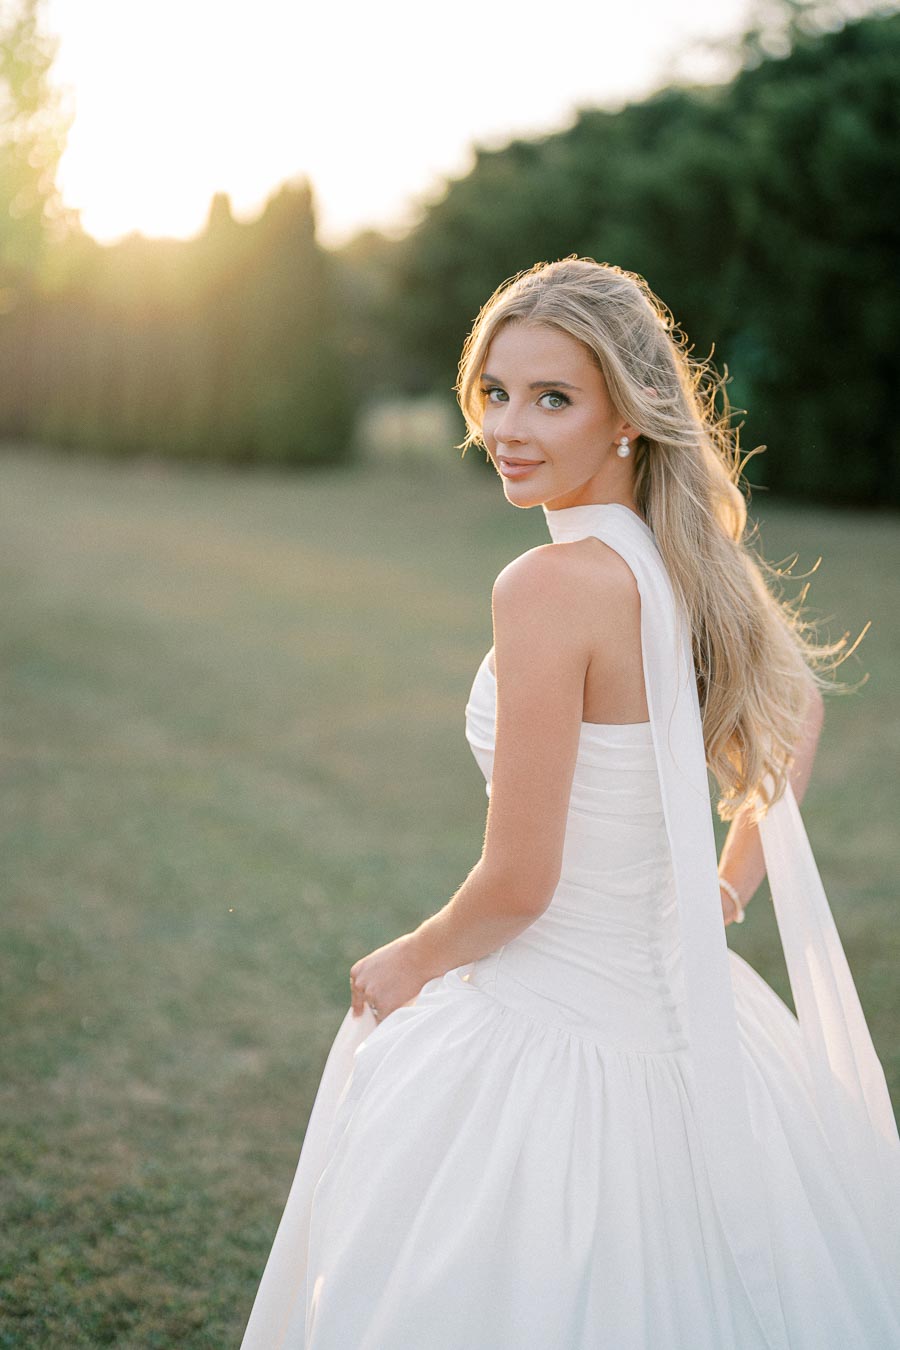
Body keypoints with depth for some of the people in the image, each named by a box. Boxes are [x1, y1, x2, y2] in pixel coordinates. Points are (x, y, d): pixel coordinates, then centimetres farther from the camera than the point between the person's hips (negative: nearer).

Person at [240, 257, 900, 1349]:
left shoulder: (552, 585, -24)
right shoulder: (694, 561, 1)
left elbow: (517, 884, -21)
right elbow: (797, 708, 20)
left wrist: (405, 965, -3)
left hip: (551, 1039, -8)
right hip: (683, 1024, 8)